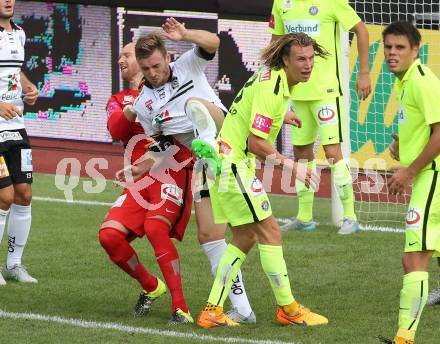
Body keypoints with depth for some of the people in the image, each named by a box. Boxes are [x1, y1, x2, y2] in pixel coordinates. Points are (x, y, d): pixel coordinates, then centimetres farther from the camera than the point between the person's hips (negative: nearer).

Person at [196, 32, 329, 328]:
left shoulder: (273, 78, 9)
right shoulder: (270, 88, -22)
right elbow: (255, 142, -23)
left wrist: (279, 115, 23)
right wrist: (292, 166, -18)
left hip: (230, 159, 11)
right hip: (234, 163, -11)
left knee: (245, 238, 13)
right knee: (270, 233, -5)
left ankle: (213, 311, 12)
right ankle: (288, 309, 3)